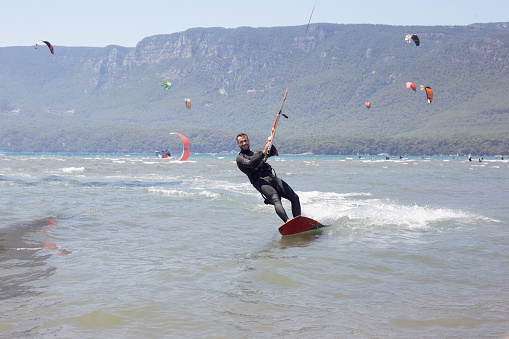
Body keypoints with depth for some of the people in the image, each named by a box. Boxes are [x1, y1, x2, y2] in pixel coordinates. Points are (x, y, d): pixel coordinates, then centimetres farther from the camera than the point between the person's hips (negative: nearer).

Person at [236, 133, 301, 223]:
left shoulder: (257, 153, 32)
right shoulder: (240, 158, 11)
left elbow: (274, 153, 21)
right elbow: (251, 164, -10)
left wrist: (270, 144, 2)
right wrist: (264, 152, -18)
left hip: (272, 177, 7)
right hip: (260, 181, -7)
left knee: (294, 197, -5)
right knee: (276, 200, -32)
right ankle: (288, 222, -50)